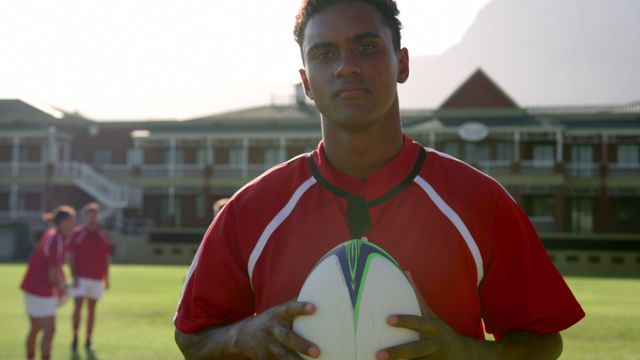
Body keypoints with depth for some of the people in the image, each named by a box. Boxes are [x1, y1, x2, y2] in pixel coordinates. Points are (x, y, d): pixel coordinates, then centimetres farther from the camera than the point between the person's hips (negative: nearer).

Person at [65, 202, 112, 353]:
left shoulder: (103, 235, 9)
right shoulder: (77, 233, -1)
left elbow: (106, 258, 13)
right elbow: (69, 257, -4)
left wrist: (106, 278, 10)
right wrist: (74, 277, -11)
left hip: (97, 278, 3)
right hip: (80, 278, -3)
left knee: (91, 309, 8)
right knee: (78, 307, -11)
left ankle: (88, 340, 16)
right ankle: (75, 338, 2)